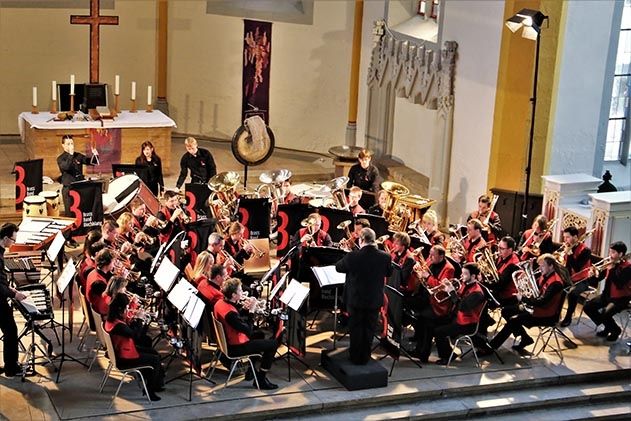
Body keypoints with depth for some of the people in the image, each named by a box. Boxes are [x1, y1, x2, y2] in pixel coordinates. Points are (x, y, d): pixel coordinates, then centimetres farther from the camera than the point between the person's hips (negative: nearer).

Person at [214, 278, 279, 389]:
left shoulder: (220, 303, -3)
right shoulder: (230, 312, -31)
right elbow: (248, 331, -27)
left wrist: (245, 309, -5)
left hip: (228, 341, 10)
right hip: (236, 348, -10)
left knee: (259, 335, 31)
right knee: (273, 344, -5)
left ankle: (251, 371, 34)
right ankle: (260, 380, 4)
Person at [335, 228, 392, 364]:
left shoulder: (352, 256, -20)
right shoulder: (384, 257, -13)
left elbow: (338, 268, -3)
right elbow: (389, 273, 6)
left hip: (355, 299, -2)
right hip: (375, 300, 2)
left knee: (355, 329, 14)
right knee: (369, 329, 16)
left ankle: (356, 357, 23)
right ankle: (365, 357, 25)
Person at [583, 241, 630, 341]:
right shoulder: (612, 263, 4)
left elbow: (619, 284, -29)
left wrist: (611, 269, -27)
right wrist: (596, 274, -12)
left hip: (621, 298, -8)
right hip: (607, 295, 8)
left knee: (604, 314, -29)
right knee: (588, 307, -1)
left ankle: (616, 330, 3)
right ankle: (608, 328, 14)